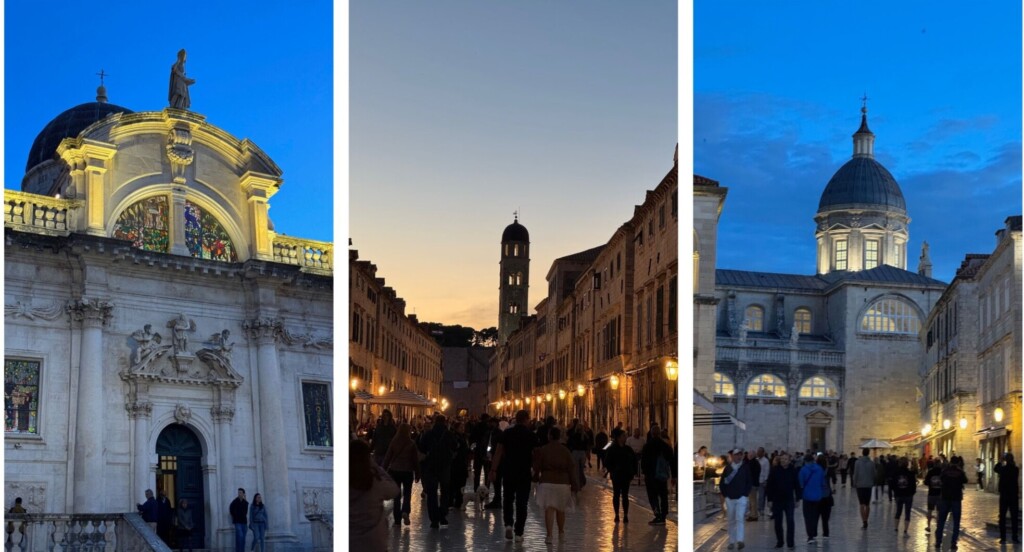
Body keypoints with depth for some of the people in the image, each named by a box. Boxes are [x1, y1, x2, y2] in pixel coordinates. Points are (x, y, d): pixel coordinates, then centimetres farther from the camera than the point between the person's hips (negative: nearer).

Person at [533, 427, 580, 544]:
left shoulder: (542, 450, -3)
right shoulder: (565, 451, 2)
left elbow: (536, 467, 2)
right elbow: (571, 469, 2)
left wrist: (536, 477, 20)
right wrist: (574, 485, 6)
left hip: (547, 482, -2)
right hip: (563, 482, 2)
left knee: (549, 509, -5)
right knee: (561, 509, 17)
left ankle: (549, 535, -15)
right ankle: (561, 533, 31)